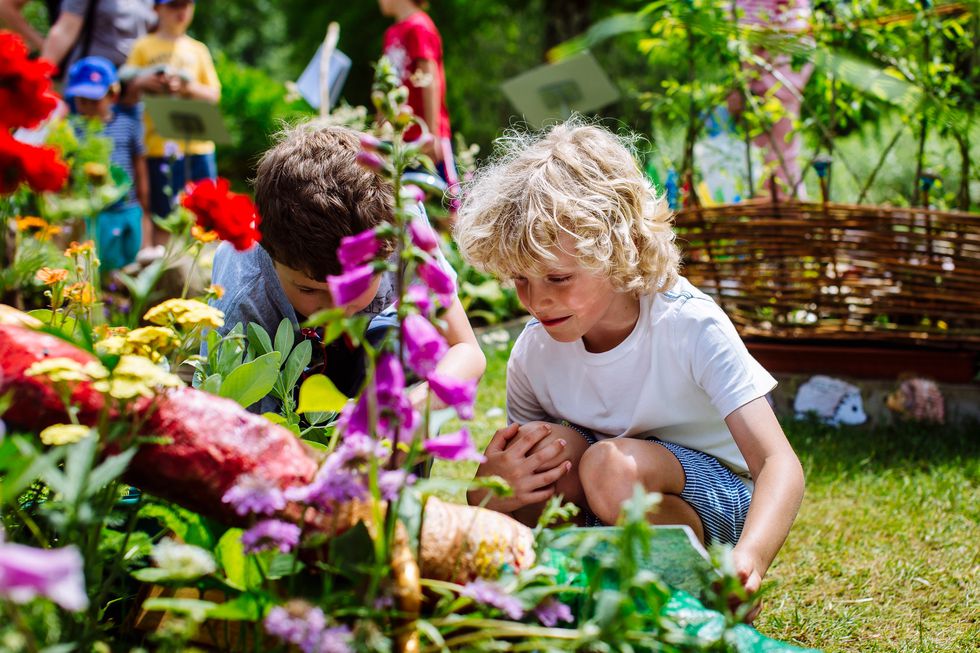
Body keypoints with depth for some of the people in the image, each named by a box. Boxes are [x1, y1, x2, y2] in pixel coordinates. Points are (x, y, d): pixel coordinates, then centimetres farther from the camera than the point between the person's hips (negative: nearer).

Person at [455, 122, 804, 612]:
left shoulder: (691, 327, -23)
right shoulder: (534, 351, -10)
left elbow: (779, 464, -32)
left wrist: (748, 560, -54)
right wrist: (486, 491, -30)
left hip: (716, 503, -4)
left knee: (610, 463, -33)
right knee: (547, 444, -25)